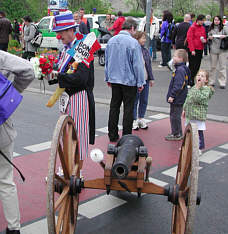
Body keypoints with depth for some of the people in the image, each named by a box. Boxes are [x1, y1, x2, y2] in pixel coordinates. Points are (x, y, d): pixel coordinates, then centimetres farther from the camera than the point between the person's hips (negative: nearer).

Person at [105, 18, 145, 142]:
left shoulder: (111, 40, 6)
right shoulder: (133, 42, -14)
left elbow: (107, 61, 13)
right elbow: (137, 64, -13)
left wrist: (108, 78, 21)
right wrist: (140, 82, -6)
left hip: (114, 80, 6)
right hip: (129, 81, -5)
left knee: (114, 107, 13)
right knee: (128, 108, 4)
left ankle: (112, 135, 20)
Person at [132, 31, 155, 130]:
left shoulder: (146, 51, 9)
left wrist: (151, 78, 14)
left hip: (145, 80, 6)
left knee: (144, 100, 12)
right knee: (134, 101, 4)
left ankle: (141, 119, 25)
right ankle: (134, 120, 15)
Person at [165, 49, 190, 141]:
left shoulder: (180, 70, -21)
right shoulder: (181, 68, 12)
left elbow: (178, 85, -26)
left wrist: (172, 95, -23)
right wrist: (172, 95, 21)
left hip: (177, 99, -10)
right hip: (178, 99, 10)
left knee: (175, 116, 0)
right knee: (175, 116, 18)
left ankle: (176, 135, 10)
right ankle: (178, 133, 29)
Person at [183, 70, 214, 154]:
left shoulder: (206, 89, -12)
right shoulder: (193, 87, 11)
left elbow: (198, 99, -26)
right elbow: (187, 99, 19)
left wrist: (197, 88, -25)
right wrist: (185, 109, 19)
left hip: (198, 115, -7)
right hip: (189, 114, 7)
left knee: (198, 132, 0)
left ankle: (199, 148, 12)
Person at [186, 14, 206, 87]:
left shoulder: (203, 28, 12)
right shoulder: (192, 27, -7)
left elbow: (204, 37, 24)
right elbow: (189, 39, -12)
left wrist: (204, 40, -2)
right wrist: (192, 50, -17)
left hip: (200, 49, 7)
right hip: (193, 50, -7)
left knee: (197, 66, 8)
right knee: (192, 66, -6)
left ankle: (192, 81, 17)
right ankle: (190, 82, 1)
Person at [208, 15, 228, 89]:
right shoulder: (211, 29, 10)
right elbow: (208, 36, 17)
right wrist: (209, 38, -5)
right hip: (213, 50, 3)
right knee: (212, 66, 9)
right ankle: (211, 82, 19)